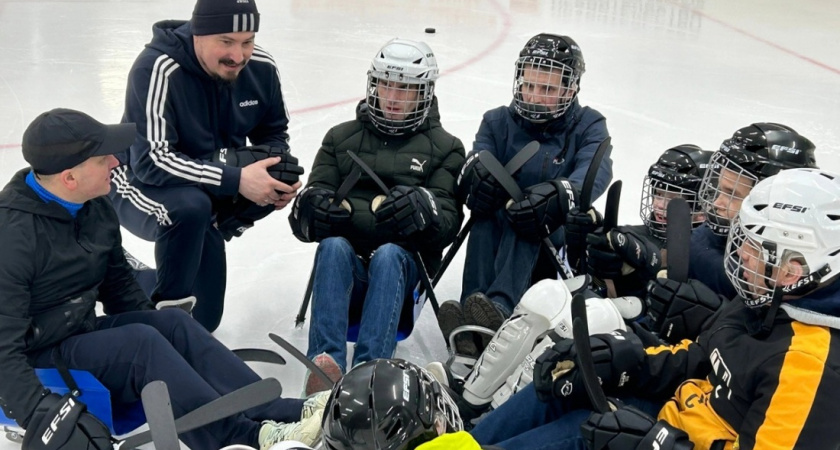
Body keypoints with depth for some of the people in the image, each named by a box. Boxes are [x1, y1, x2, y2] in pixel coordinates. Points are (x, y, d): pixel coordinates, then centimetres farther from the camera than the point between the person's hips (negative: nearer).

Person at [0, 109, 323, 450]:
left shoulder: (95, 207, 1)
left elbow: (119, 286, 14)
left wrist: (164, 335, 8)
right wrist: (43, 416, -36)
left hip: (83, 332, 7)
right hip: (37, 360, -7)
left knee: (173, 323, -15)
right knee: (139, 341, -28)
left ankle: (281, 413, -23)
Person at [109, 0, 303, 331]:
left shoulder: (261, 68, -11)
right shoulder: (157, 69, -29)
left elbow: (273, 132, 6)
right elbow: (152, 161, -34)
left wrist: (280, 173, -16)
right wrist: (235, 180, -39)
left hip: (212, 187, 7)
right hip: (140, 183, -7)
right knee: (190, 207, -37)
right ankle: (165, 307, -15)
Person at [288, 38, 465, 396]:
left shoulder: (444, 148, 12)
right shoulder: (342, 138, 17)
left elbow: (448, 223, -1)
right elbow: (308, 202, 9)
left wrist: (423, 209, -25)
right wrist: (314, 206, -18)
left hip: (403, 263, -1)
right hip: (346, 263, 2)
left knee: (388, 255, -35)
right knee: (332, 247, -32)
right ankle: (325, 363, -46)